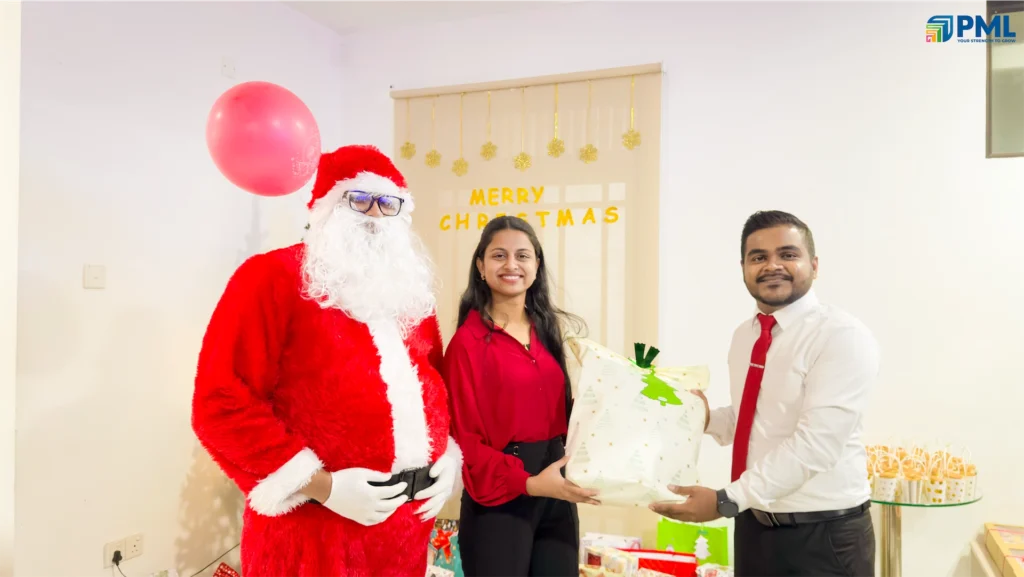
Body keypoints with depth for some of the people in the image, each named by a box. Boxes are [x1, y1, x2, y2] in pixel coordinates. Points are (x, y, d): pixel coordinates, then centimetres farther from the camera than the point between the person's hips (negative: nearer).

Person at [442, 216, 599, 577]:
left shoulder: (551, 329, 8)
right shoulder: (467, 341, -10)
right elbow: (465, 438, -12)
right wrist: (528, 482, -21)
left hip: (557, 493, 6)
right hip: (498, 498, -5)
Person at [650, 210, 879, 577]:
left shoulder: (842, 336, -17)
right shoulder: (744, 335, 5)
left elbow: (816, 444, -25)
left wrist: (726, 500, -27)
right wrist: (707, 417, -4)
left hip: (822, 538, -6)